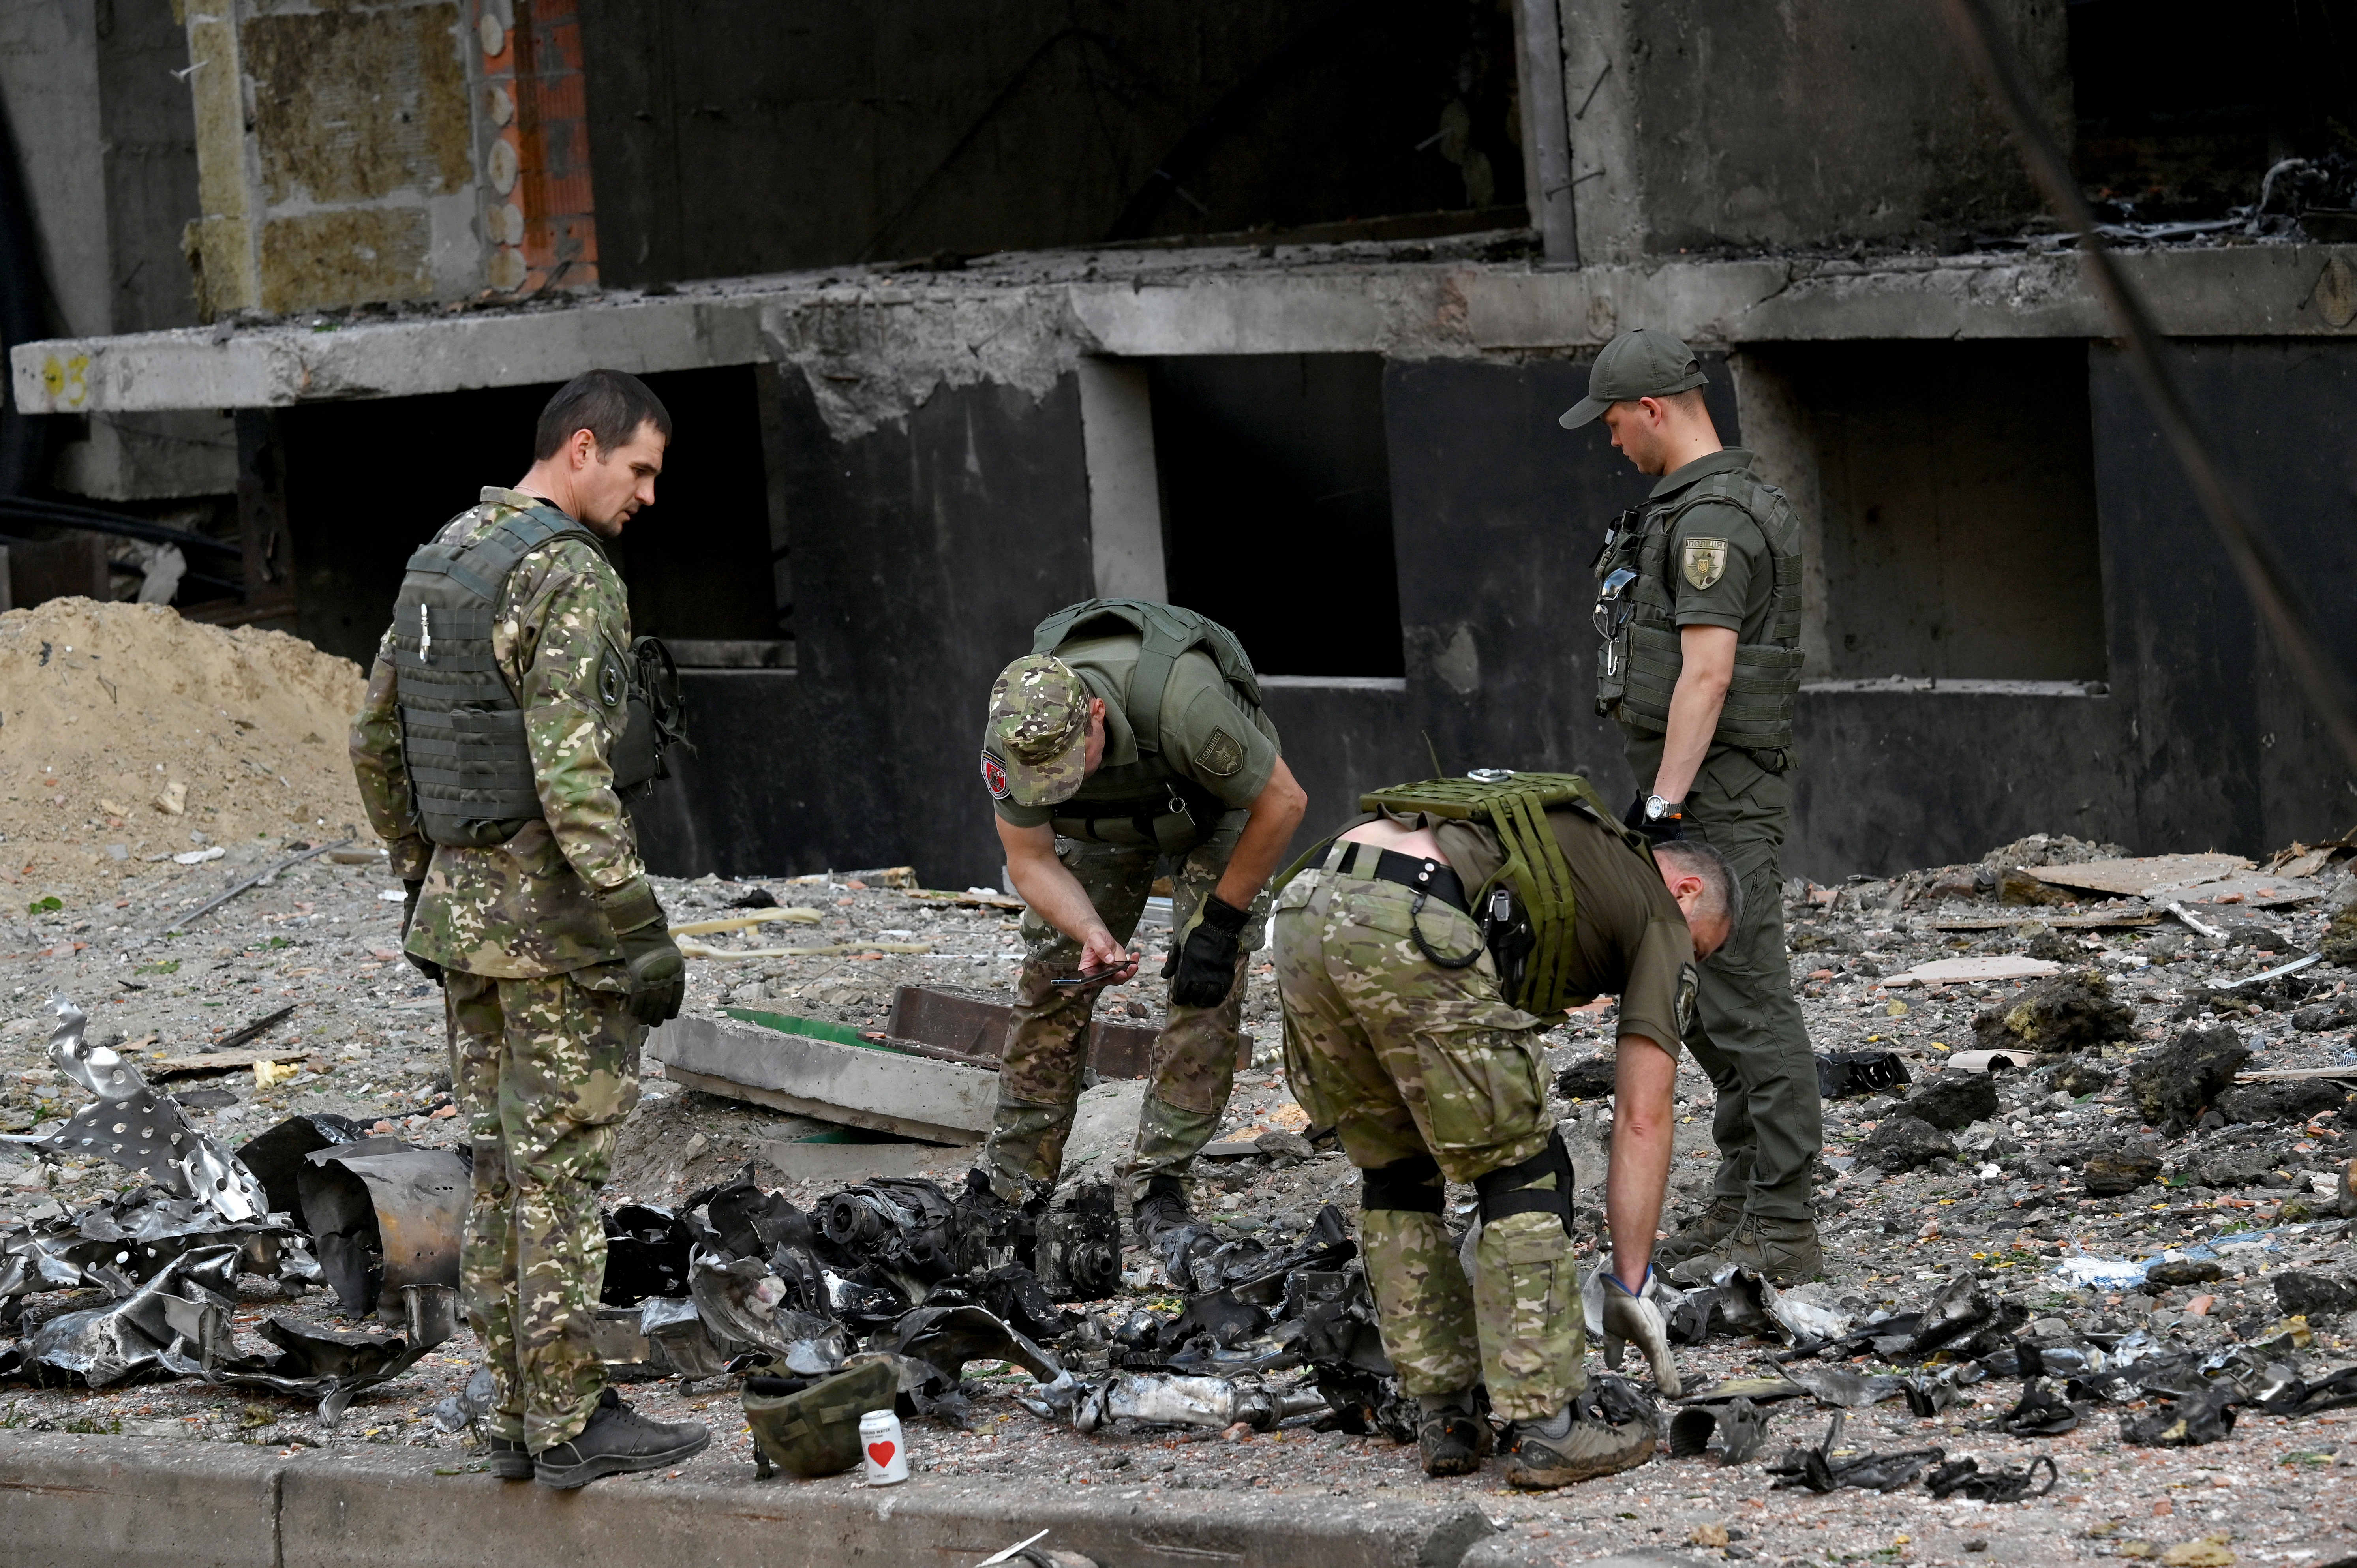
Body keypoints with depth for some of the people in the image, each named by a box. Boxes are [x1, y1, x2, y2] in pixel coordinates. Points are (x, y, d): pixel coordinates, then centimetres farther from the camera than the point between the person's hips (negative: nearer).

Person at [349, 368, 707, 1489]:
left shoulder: (440, 565, 11)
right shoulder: (570, 579, -18)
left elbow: (377, 745, 18)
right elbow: (573, 779, -25)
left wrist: (423, 880, 26)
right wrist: (644, 934, -22)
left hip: (462, 905, 9)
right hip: (556, 918, -9)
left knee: (504, 1168, 12)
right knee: (562, 1172, -4)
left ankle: (521, 1416, 16)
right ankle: (572, 1424, 0)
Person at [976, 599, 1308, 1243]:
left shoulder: (1182, 703, -46)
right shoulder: (1011, 736, -33)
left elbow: (1282, 803, -30)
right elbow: (1031, 861, -18)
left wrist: (1218, 924, -25)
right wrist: (1091, 934, -38)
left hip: (1217, 812, -3)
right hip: (1101, 826, 3)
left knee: (1207, 988, -16)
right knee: (1051, 980, -4)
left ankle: (1158, 1186, -11)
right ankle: (1009, 1184, 4)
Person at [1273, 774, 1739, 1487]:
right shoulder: (1662, 921, 19)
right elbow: (1641, 1120, 13)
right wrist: (1629, 1287, 17)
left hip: (1303, 907, 7)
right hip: (1412, 924, -7)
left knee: (1395, 1166, 22)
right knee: (1521, 1168, 9)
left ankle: (1445, 1419, 23)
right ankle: (1545, 1424, 8)